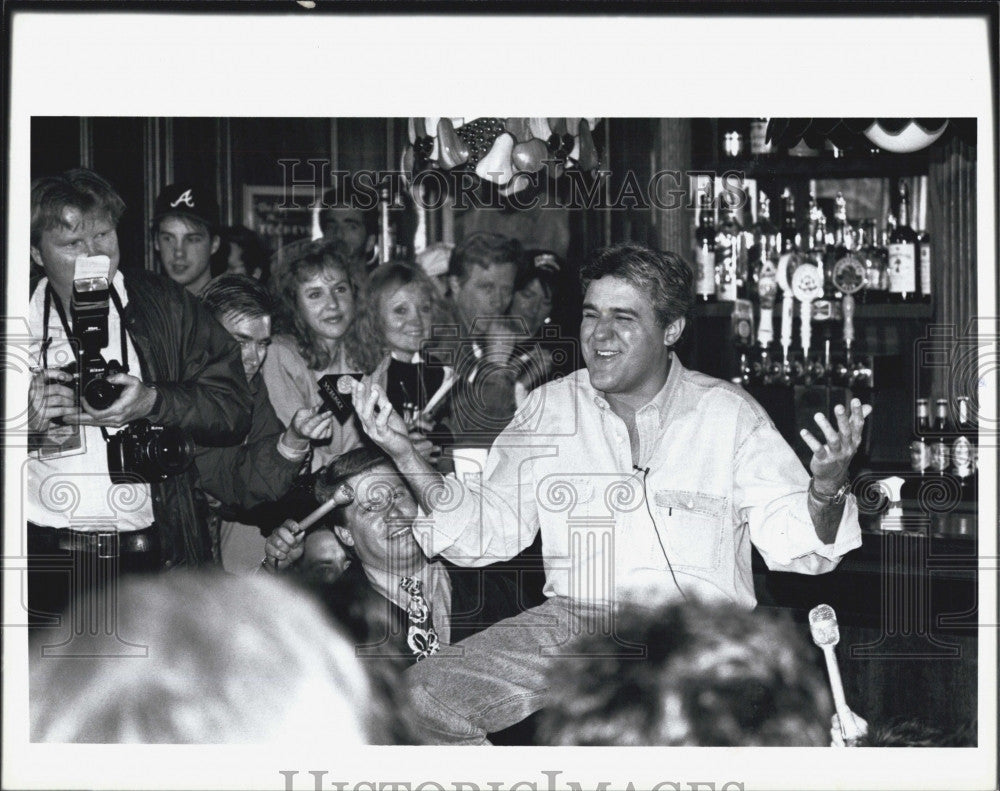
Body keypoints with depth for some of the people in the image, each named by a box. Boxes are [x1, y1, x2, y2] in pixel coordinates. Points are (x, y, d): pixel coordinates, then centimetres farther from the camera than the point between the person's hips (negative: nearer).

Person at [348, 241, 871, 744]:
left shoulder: (728, 413, 6)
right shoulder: (549, 408, 13)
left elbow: (792, 539, 0)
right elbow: (485, 529, 11)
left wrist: (827, 487, -22)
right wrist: (404, 455, 0)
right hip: (572, 619, 3)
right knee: (421, 698, -18)